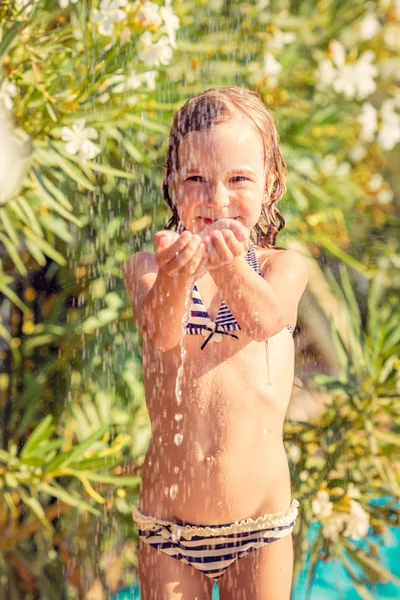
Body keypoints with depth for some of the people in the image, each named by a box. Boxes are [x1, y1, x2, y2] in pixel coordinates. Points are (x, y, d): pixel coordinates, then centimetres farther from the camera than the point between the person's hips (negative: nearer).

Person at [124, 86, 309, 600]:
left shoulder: (283, 266, -1)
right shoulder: (147, 268, -2)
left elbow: (265, 317, -23)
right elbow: (160, 331, -23)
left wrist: (229, 265, -44)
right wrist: (175, 276, -45)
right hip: (166, 516, 0)